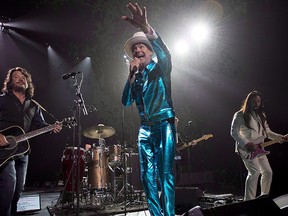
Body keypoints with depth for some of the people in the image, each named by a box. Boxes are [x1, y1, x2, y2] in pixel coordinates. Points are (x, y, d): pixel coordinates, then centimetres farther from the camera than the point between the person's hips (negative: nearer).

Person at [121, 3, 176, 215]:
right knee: (147, 175, 2)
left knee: (166, 173, -9)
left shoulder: (160, 68, 4)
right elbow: (126, 101, 5)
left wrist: (147, 29, -38)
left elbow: (164, 51, -20)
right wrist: (132, 74, -3)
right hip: (145, 128, 5)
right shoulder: (135, 77, 17)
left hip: (164, 124, -5)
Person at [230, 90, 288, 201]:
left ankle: (264, 196, 27)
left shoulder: (261, 115, 17)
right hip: (246, 149, -8)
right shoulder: (240, 115, -6)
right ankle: (248, 200, -21)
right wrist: (247, 144, -20)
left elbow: (267, 132, 19)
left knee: (268, 172, 11)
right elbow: (234, 132, -11)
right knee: (255, 171, -22)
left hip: (259, 149, 8)